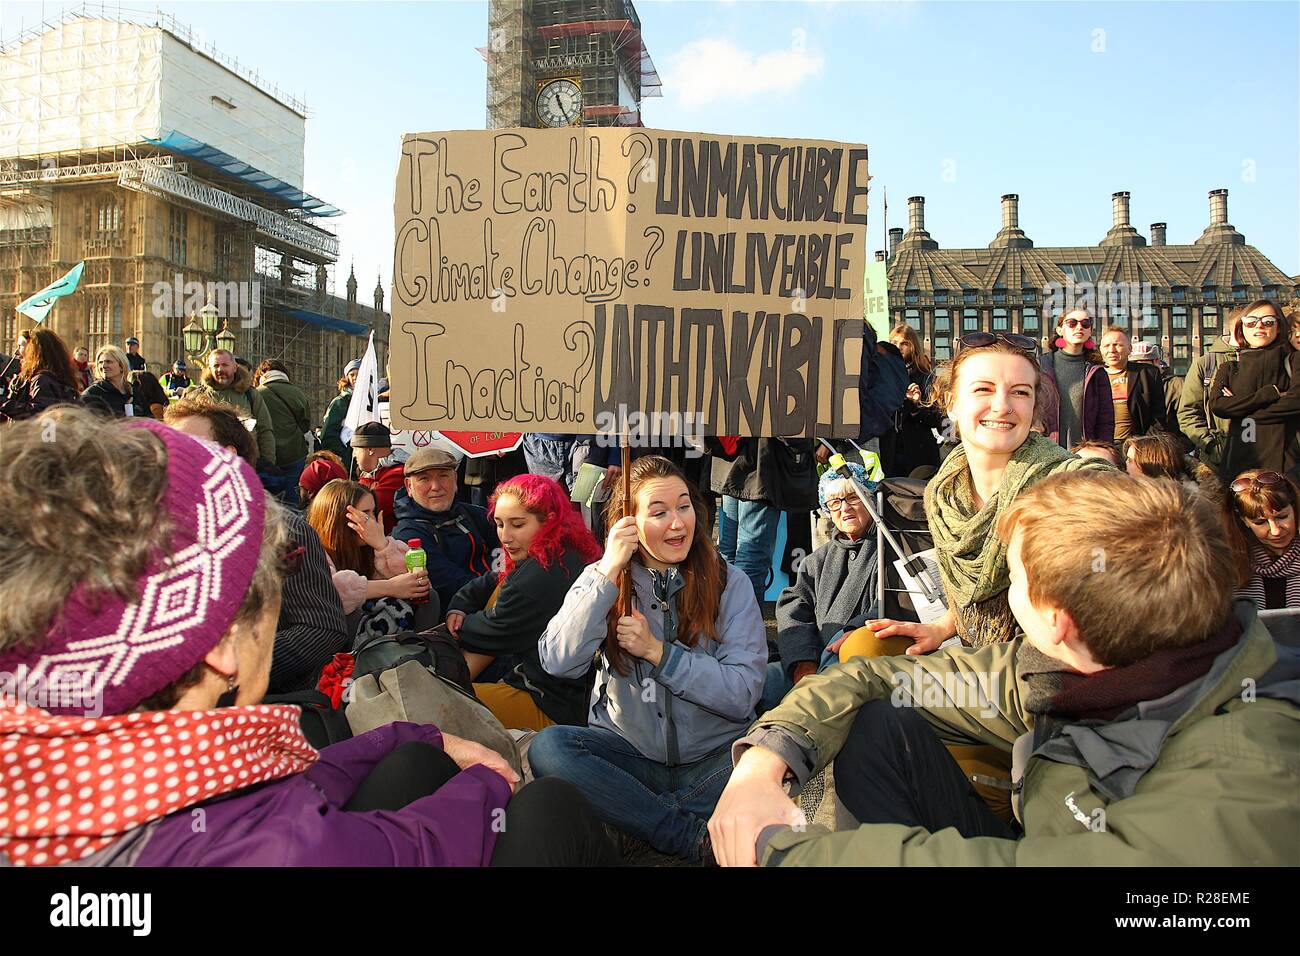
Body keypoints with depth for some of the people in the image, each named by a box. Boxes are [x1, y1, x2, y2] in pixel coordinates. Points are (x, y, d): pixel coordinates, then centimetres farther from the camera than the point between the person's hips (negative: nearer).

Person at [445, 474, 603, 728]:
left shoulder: (541, 576, -27)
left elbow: (493, 633, -10)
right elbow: (491, 582, 16)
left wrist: (459, 628, 8)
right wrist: (457, 608, 1)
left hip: (556, 711, -10)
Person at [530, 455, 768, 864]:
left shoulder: (730, 583, -3)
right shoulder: (601, 577, 2)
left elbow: (743, 693, -10)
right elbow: (558, 663, -14)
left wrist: (657, 651, -17)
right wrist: (609, 574, -19)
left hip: (713, 756, -1)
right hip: (629, 750, 2)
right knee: (547, 747, -26)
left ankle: (638, 816, -14)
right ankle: (696, 838, -18)